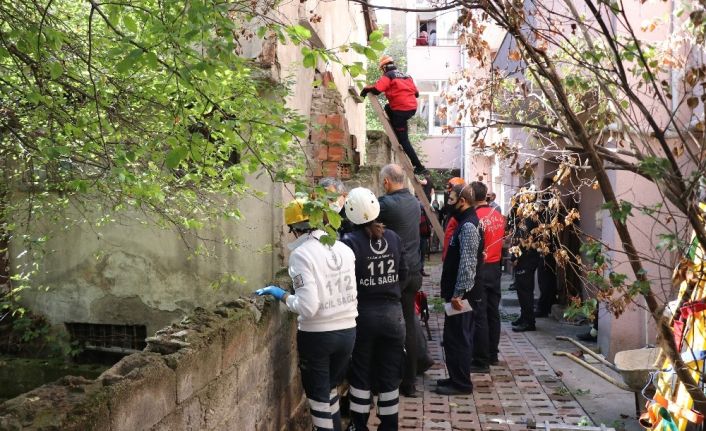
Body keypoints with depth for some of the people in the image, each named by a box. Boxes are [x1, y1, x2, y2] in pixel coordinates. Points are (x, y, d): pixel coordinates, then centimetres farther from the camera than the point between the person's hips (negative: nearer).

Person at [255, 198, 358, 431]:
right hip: (347, 331, 6)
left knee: (318, 394, 14)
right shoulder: (344, 248, 1)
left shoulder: (300, 254, -15)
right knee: (331, 388, 26)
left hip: (316, 335, -5)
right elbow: (353, 292, 6)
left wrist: (281, 294, -7)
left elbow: (307, 307, -21)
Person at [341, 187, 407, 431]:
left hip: (363, 315, -3)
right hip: (393, 313, 3)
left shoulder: (350, 242, -15)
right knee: (390, 376, 13)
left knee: (361, 375, 13)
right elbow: (403, 275, 6)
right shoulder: (393, 238, -2)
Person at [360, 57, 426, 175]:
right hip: (412, 108, 8)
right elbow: (416, 93, 17)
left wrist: (366, 89, 3)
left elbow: (376, 89, -16)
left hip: (401, 111, -7)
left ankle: (419, 166, -4)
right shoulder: (406, 76, 17)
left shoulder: (387, 76, -3)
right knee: (388, 108, 33)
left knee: (404, 140, 0)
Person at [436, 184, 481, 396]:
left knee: (456, 338, -2)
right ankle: (457, 378, 26)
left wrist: (458, 293, -24)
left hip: (461, 293, -10)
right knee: (457, 337, 16)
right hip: (457, 291, 10)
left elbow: (466, 264, -24)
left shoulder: (468, 226, -18)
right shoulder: (464, 223, 14)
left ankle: (461, 383, 7)